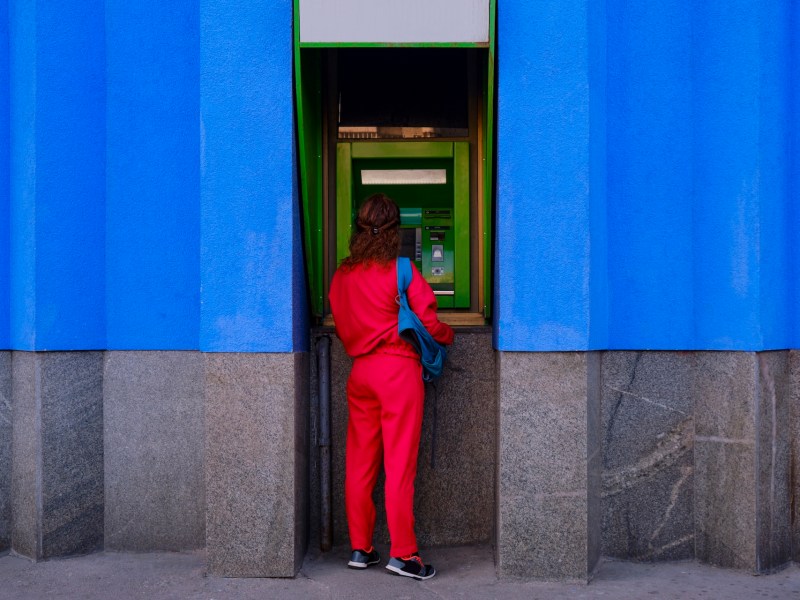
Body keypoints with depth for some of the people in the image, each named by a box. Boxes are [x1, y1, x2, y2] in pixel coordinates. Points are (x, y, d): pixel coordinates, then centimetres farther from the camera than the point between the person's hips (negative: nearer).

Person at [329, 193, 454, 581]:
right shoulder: (401, 271, -7)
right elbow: (428, 323, -7)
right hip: (397, 368, -5)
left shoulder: (342, 275, 7)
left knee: (359, 463, 10)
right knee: (400, 463, -2)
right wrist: (448, 336, 13)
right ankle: (403, 553, 2)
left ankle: (360, 548, 17)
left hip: (359, 370, 5)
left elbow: (341, 326, 14)